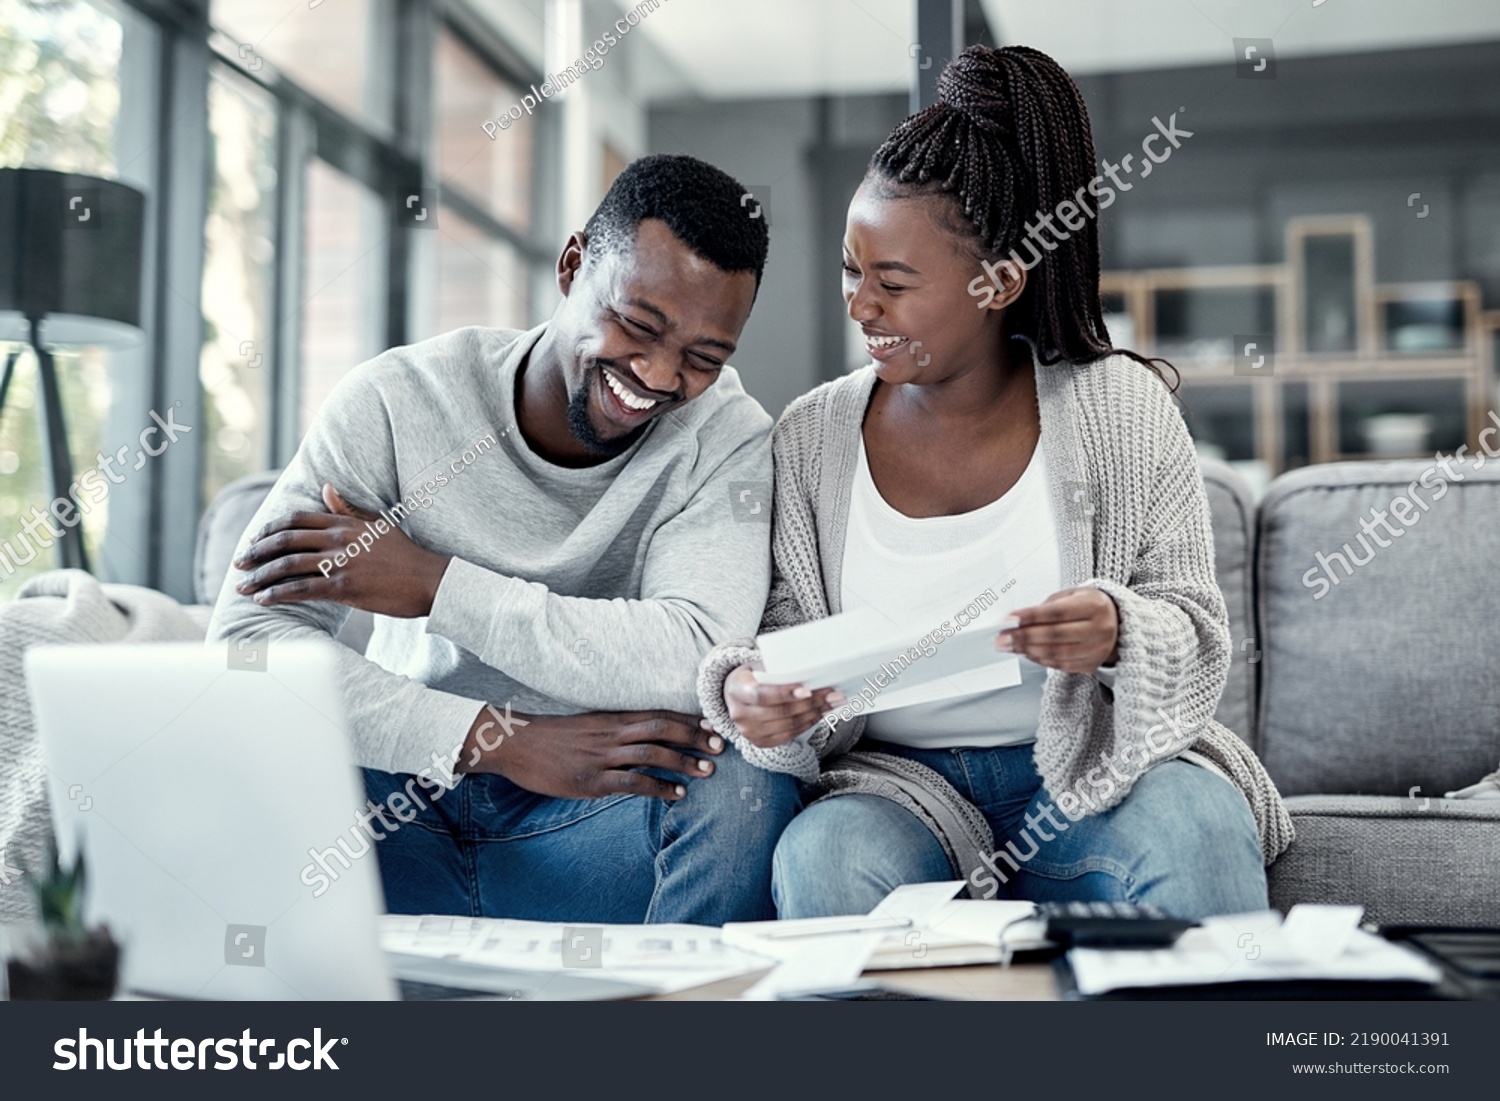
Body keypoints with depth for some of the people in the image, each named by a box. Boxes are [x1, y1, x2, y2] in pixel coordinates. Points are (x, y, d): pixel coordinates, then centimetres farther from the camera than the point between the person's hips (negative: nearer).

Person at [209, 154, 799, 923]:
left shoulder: (726, 438, -7)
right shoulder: (394, 403, -8)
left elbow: (699, 664, -24)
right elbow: (246, 637, -17)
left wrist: (434, 585, -21)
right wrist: (500, 739, -27)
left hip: (589, 829, 0)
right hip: (397, 803, 1)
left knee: (745, 784, -30)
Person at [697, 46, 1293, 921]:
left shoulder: (1120, 408, -1)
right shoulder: (814, 435, 4)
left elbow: (1199, 634, -1)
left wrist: (1120, 633, -25)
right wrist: (745, 689, -19)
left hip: (1089, 765, 0)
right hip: (897, 779, 1)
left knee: (1197, 831, -33)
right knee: (824, 860, -33)